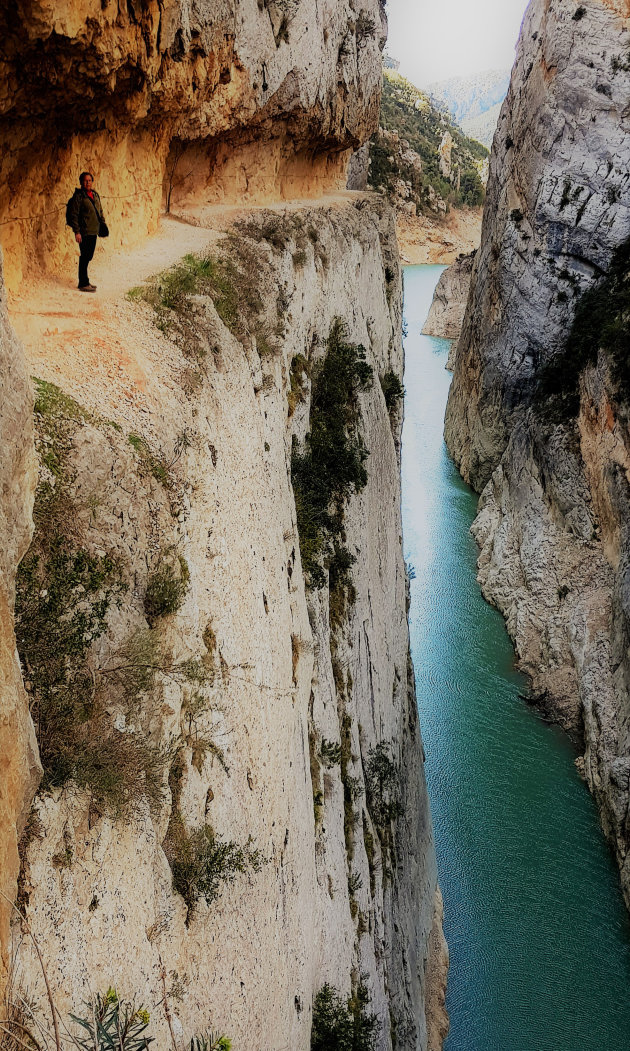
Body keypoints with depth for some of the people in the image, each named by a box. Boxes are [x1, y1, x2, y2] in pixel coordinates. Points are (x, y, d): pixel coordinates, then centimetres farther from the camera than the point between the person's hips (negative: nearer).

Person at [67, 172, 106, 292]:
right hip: (84, 232, -8)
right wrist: (77, 232, -18)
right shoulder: (78, 196, -10)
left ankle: (85, 282, 22)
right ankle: (83, 284, 0)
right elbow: (74, 215, -13)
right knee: (84, 257, -5)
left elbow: (100, 211, 25)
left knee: (88, 257, 13)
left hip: (94, 231, 8)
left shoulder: (95, 195, 13)